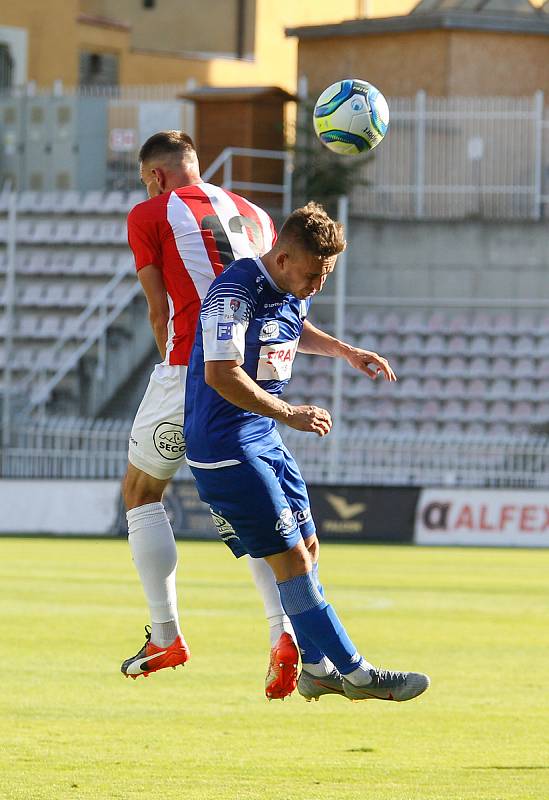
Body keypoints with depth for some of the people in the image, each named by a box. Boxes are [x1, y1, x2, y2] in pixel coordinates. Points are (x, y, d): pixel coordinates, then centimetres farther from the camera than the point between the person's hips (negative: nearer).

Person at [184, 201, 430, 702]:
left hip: (265, 441, 10)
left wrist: (346, 352, 19)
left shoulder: (294, 295, 7)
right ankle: (354, 673, -8)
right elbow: (221, 374, -29)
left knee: (307, 548, 13)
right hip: (227, 448, -10)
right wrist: (288, 414, -26)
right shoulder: (235, 293, -21)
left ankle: (318, 669, 23)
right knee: (291, 558, -10)